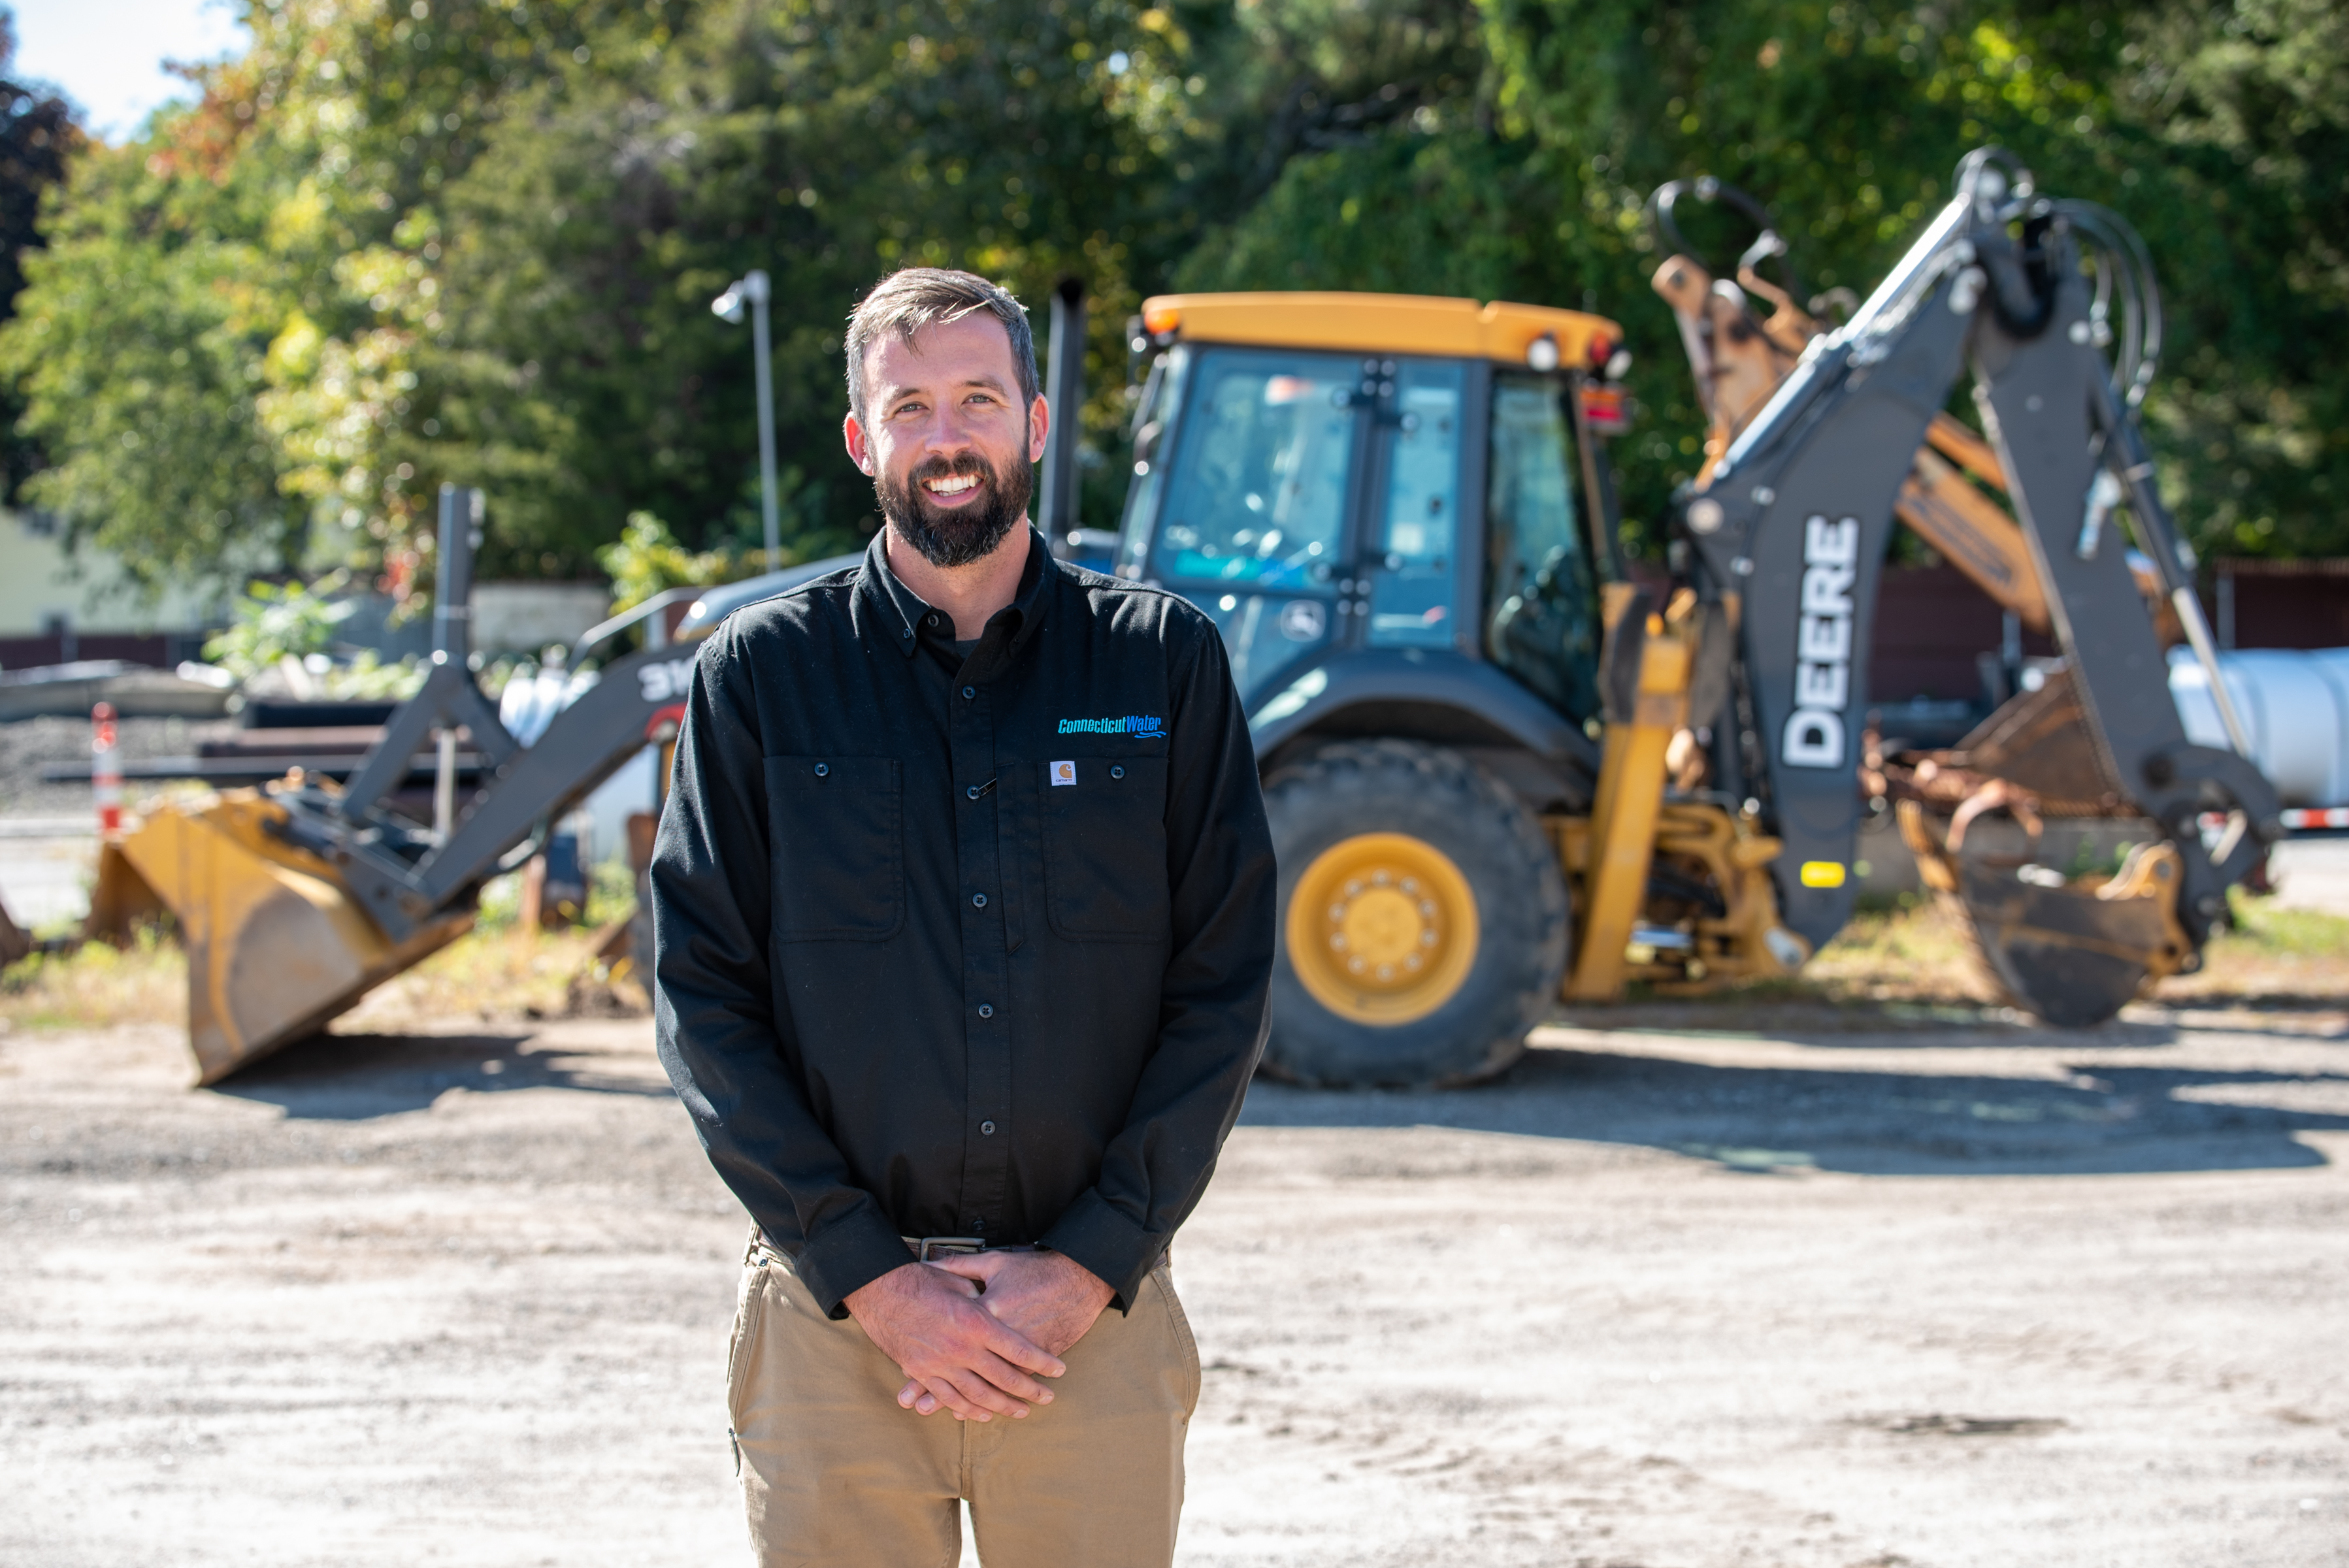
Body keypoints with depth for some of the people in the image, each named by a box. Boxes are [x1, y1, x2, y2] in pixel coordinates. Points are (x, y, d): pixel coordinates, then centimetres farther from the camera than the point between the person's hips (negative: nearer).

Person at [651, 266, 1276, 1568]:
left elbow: (1223, 988, 2)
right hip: (834, 1315, 0)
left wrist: (1085, 1270, -8)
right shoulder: (762, 675, 3)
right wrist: (875, 1280, -9)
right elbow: (702, 997, -1)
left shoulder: (1163, 663, 5)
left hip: (1098, 1311, 1)